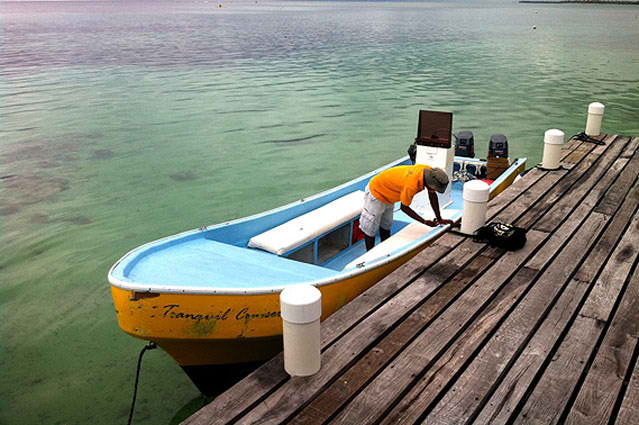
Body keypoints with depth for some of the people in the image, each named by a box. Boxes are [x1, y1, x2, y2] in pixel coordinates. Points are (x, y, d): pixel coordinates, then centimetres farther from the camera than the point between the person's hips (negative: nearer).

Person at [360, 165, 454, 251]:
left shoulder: (429, 172, -19)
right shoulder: (411, 185, -41)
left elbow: (432, 195, -4)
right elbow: (404, 207, -24)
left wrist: (439, 219, -1)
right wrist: (425, 222, -21)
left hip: (388, 195, 8)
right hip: (376, 192, -8)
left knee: (385, 226, 17)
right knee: (370, 229, 3)